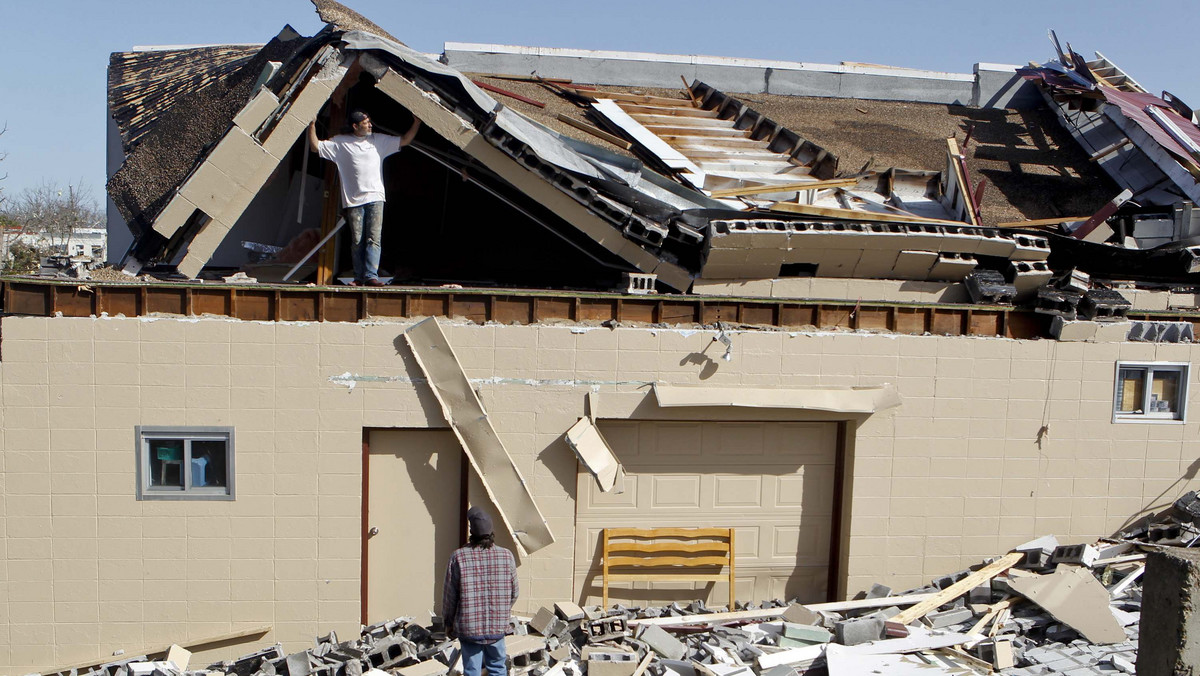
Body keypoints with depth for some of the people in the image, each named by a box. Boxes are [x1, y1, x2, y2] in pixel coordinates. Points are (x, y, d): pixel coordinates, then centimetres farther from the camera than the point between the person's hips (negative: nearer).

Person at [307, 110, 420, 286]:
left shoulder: (379, 140, 14)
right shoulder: (340, 142, 6)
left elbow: (404, 141, 18)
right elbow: (316, 146, 7)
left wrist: (417, 122, 11)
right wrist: (312, 126, -2)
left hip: (375, 198, 1)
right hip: (353, 200, -1)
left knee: (374, 239, -9)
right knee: (357, 241, 0)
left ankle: (371, 276, -12)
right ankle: (359, 277, 8)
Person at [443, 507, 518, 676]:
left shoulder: (459, 557, -13)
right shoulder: (506, 556, -7)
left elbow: (449, 595, -6)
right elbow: (514, 593, 3)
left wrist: (449, 623, 9)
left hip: (468, 628, -1)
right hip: (498, 627, 2)